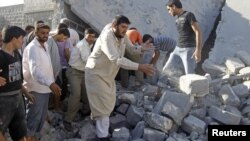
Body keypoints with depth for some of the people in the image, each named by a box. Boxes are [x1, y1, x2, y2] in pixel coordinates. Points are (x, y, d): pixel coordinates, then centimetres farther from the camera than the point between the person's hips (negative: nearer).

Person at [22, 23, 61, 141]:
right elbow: (35, 70, -33)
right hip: (36, 88, -9)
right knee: (34, 118, 0)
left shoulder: (45, 46, 10)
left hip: (45, 87, 9)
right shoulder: (32, 48, -19)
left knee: (42, 117, 17)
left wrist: (51, 83, 14)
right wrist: (50, 83, -45)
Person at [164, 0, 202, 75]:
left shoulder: (189, 15, -9)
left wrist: (198, 50, -23)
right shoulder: (178, 19, 14)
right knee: (165, 70, 5)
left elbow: (198, 32, -16)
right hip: (178, 49, 8)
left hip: (189, 50, -8)